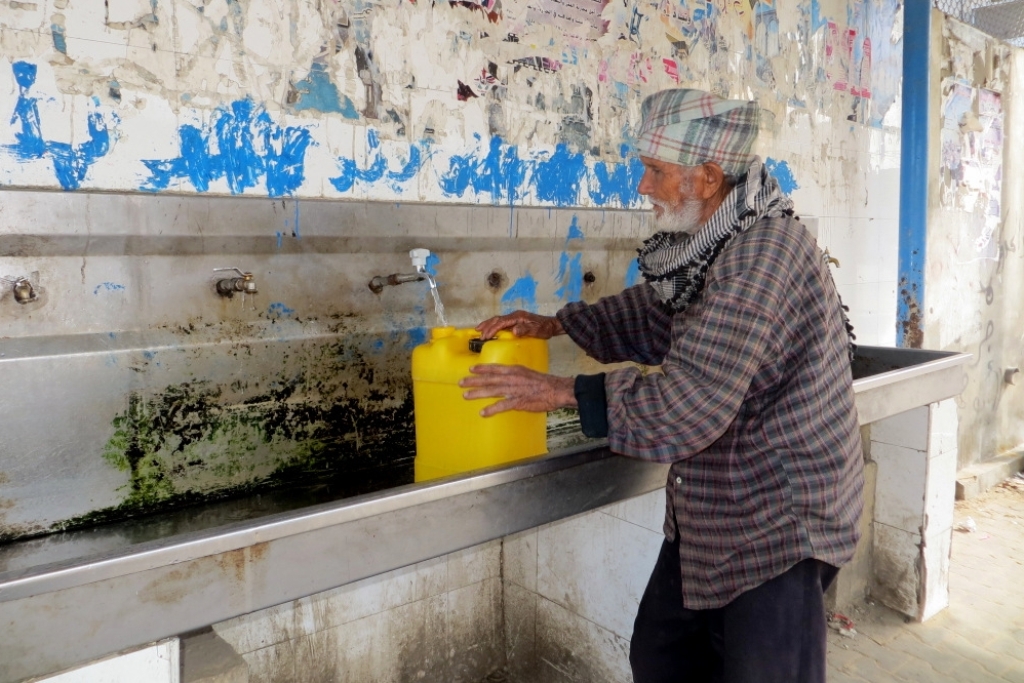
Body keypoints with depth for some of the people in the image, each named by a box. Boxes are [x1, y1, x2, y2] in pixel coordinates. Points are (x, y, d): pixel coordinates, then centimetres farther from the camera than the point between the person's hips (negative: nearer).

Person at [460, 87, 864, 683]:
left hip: (779, 523, -9)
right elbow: (659, 312, 20)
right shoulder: (717, 242, 3)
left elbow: (688, 406, -30)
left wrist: (563, 391, -21)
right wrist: (556, 323, 11)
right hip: (714, 515, 9)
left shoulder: (764, 258, -27)